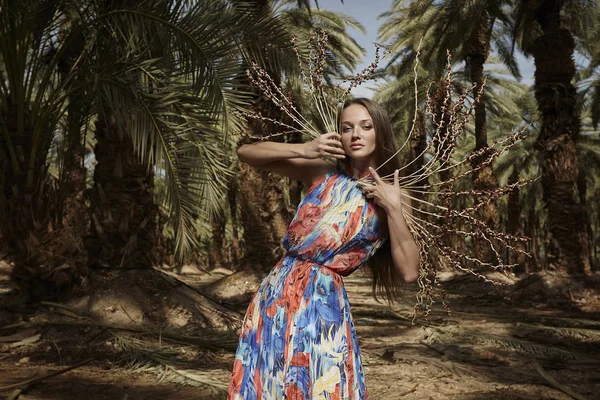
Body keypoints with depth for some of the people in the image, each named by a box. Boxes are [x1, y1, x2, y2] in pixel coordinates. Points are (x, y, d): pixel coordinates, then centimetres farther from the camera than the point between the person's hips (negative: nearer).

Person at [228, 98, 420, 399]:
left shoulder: (390, 199, -1)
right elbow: (245, 153, 2)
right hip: (275, 295, 3)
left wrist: (393, 209, -17)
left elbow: (409, 272, -12)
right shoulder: (322, 173, 3)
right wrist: (303, 150, -10)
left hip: (322, 307, -2)